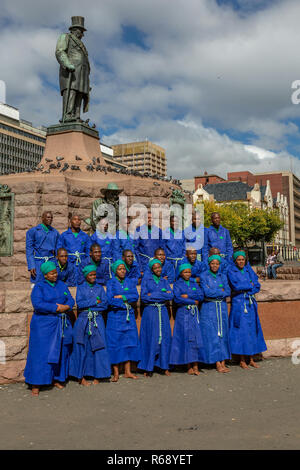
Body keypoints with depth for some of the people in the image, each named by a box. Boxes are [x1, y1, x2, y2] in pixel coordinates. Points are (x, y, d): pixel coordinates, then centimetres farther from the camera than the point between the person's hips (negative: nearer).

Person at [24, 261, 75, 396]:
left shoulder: (62, 285, 11)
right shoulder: (39, 287, -5)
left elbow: (70, 300, 7)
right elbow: (38, 304, -19)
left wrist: (65, 307, -14)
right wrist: (56, 308, -18)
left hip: (61, 324, 5)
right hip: (44, 324, -5)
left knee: (60, 352, 9)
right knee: (41, 353, -4)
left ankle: (56, 379, 23)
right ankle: (35, 384, 2)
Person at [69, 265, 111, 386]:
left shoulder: (100, 288, 12)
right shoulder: (80, 288, 7)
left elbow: (104, 305, 1)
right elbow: (79, 303, -7)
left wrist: (88, 305, -7)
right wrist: (95, 301, -7)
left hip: (97, 321, 2)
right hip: (83, 321, -1)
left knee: (98, 347, -2)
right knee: (82, 348, -1)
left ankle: (97, 376, 6)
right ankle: (81, 377, 6)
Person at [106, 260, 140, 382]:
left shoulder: (130, 282, 11)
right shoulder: (111, 282, 1)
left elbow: (136, 296, -3)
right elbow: (110, 299, -11)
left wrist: (121, 297, -12)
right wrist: (127, 301, -8)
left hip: (129, 316, 3)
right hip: (115, 316, -3)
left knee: (129, 342, 4)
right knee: (115, 343, -3)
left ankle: (127, 372, 12)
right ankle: (116, 373, 3)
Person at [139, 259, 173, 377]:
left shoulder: (165, 281, 14)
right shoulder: (146, 280, 5)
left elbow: (171, 296, -2)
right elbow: (143, 297, -7)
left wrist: (152, 295, -8)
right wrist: (163, 295, -7)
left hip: (163, 312, 3)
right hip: (150, 312, -3)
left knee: (165, 338, 1)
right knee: (150, 339, -5)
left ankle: (164, 367, 10)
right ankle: (148, 368, 3)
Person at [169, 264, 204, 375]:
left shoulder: (194, 283, 15)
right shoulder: (177, 284, 4)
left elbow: (201, 296, 1)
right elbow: (177, 299, -11)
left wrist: (187, 296, -10)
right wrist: (193, 301, -7)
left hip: (194, 313, 3)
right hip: (183, 313, -3)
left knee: (196, 338, -3)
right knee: (186, 338, -6)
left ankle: (195, 366, -2)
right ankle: (189, 366, -1)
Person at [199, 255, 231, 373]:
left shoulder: (223, 277, 10)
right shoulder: (203, 276, -2)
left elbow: (228, 292, -1)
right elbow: (207, 292, -14)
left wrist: (214, 292, -11)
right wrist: (221, 291, -6)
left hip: (222, 308, 4)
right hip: (209, 308, -4)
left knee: (223, 334, 3)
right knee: (212, 335, -4)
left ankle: (223, 362, 7)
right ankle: (217, 364, -1)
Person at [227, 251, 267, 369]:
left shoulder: (250, 272, 13)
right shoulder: (231, 272, 0)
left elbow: (257, 286, 3)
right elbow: (236, 286, -15)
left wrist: (244, 287, -10)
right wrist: (250, 285, -5)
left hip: (250, 304, 5)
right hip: (238, 305, -5)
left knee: (252, 330, 5)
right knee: (241, 331, -5)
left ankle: (251, 359, 13)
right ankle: (242, 360, 1)